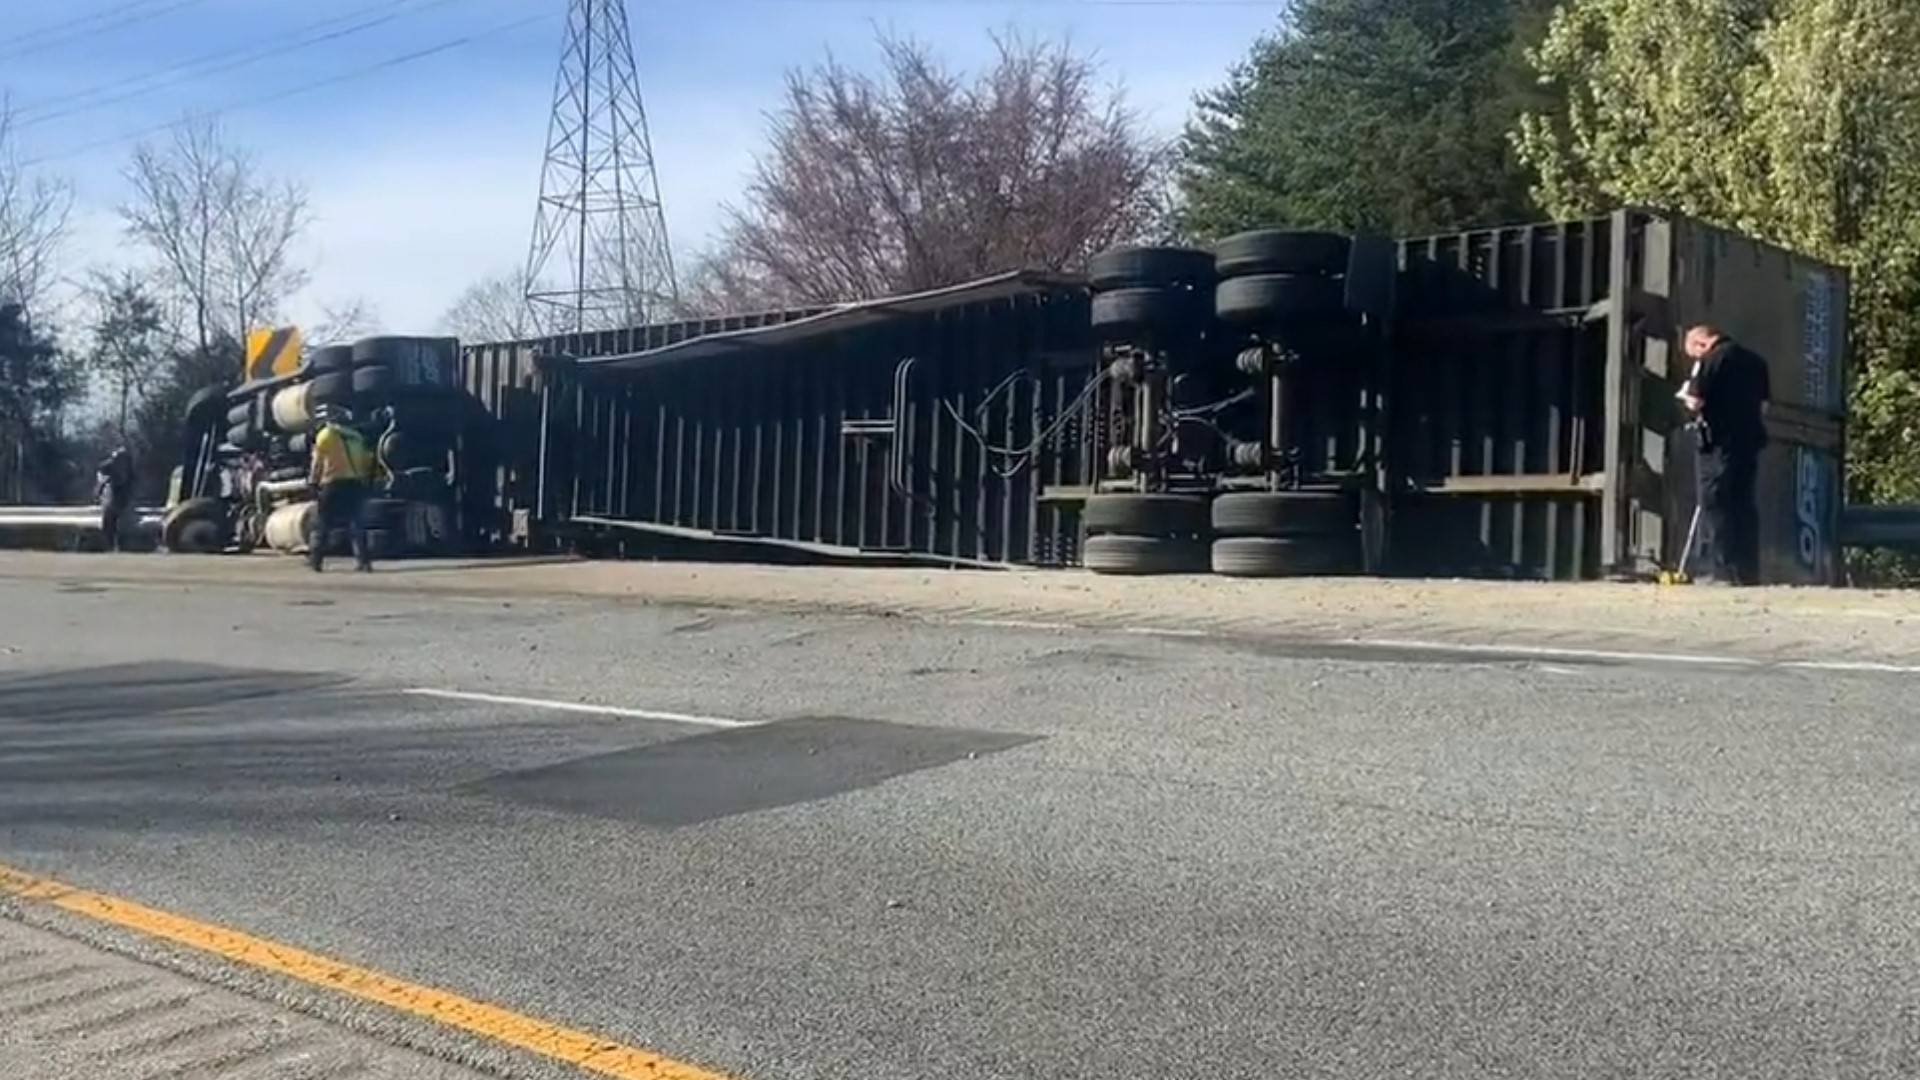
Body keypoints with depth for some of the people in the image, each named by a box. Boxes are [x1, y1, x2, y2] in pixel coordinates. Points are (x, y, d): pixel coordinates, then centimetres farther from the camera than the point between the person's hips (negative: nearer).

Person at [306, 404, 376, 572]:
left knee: (321, 523, 4)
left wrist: (313, 483, 5)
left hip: (334, 484, -5)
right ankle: (363, 559, 1)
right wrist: (365, 480, 17)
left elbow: (318, 462, -1)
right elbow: (367, 461, 14)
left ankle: (315, 559, 2)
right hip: (356, 484, 5)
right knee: (356, 522, 9)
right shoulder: (356, 436, 18)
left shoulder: (325, 434, 2)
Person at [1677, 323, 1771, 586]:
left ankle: (1726, 572, -10)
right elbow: (1764, 405, 18)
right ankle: (1749, 573, 9)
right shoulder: (1754, 360, 15)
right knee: (1745, 507, 9)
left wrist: (1685, 394, 5)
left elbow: (1695, 403, -14)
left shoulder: (1711, 359, -9)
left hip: (1720, 443, -7)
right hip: (1750, 439, 8)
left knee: (1716, 505, -4)